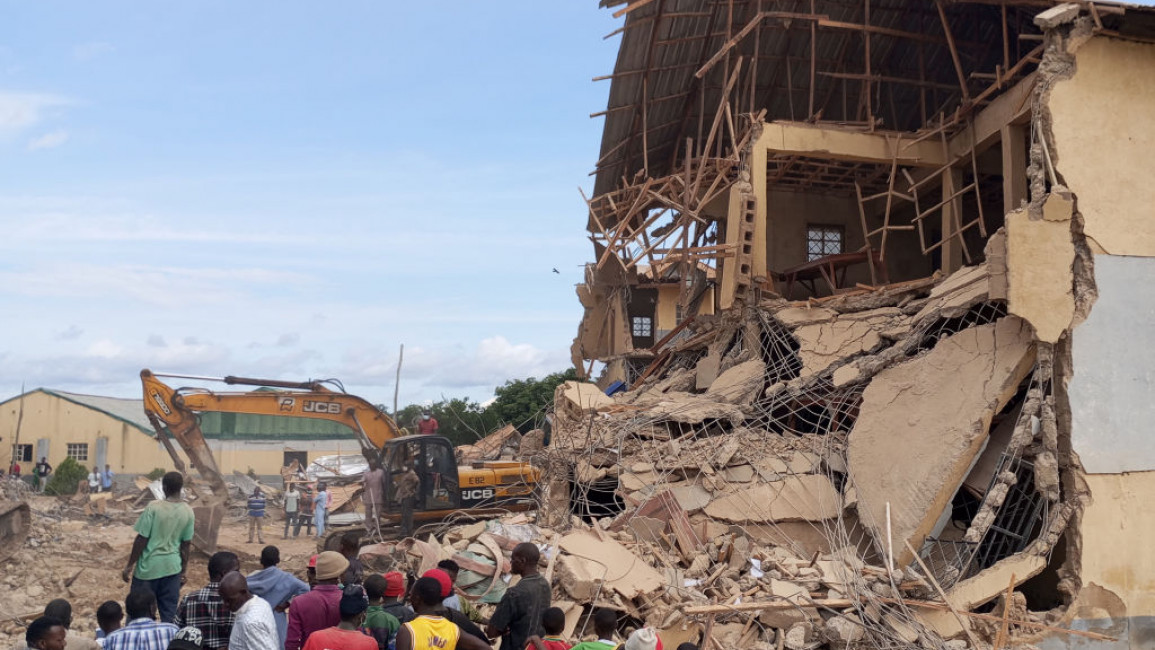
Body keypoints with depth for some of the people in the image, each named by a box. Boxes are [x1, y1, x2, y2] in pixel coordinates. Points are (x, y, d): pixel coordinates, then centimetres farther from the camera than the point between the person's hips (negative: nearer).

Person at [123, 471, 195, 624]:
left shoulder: (153, 508, -13)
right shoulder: (188, 512, -2)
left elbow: (141, 540, -11)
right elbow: (185, 545, 4)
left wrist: (129, 566, -1)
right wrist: (183, 571, 14)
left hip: (148, 566, -3)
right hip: (172, 567, 3)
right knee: (170, 613, 8)